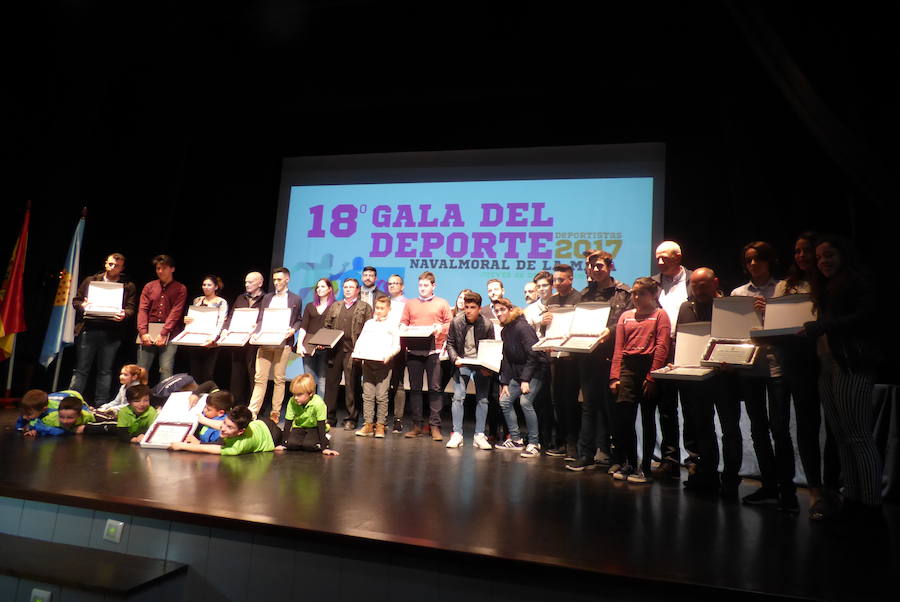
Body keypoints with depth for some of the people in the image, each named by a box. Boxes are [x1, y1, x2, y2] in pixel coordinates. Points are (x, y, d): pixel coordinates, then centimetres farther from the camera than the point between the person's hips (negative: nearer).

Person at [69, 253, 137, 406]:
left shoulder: (128, 286, 9)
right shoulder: (90, 281, 12)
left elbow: (131, 308, 3)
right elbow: (75, 300, 13)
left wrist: (124, 315, -18)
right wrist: (82, 306, -9)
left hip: (111, 333, 0)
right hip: (88, 329, 0)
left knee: (105, 371, 7)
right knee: (81, 369, 2)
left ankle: (100, 406, 14)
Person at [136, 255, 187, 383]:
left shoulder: (180, 289, 4)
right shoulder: (149, 287, 12)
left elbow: (175, 312, -5)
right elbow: (143, 310, 5)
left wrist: (163, 333, -14)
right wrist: (143, 332, -8)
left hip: (169, 334, -3)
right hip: (148, 334, 3)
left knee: (166, 370, -10)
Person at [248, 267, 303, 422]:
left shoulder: (295, 299, 8)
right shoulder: (267, 298, 16)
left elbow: (298, 320, 8)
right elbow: (260, 319, 14)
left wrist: (293, 330, -12)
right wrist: (255, 333, -1)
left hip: (283, 343, -2)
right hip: (264, 342, 2)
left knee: (279, 379, 2)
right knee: (260, 378, -1)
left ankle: (275, 413, 10)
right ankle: (252, 412, 0)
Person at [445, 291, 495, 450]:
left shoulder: (487, 325, -9)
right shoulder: (456, 322, -7)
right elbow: (450, 344, 3)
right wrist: (455, 359, -13)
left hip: (481, 365, 0)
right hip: (462, 364, 0)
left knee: (482, 399, 0)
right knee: (458, 397, -7)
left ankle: (479, 436, 7)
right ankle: (457, 434, 1)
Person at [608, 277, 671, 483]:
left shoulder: (660, 315, 3)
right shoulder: (625, 316, 15)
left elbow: (662, 347, -6)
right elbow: (618, 349, 11)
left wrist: (651, 377, -14)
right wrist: (614, 377, 2)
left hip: (649, 366, -3)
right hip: (628, 367, 3)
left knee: (648, 418, 4)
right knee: (622, 416, -4)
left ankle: (645, 468, 13)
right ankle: (629, 464, 12)